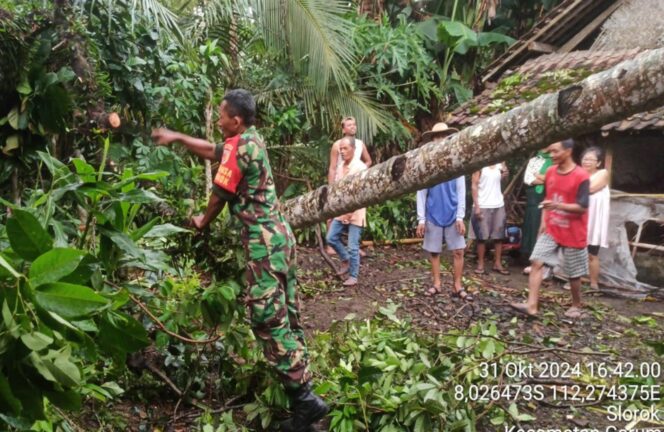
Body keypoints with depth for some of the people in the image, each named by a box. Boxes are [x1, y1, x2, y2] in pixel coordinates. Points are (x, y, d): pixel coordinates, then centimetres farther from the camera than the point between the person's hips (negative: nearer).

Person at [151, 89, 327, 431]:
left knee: (267, 318, -8)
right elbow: (211, 151, 30)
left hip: (263, 239, -10)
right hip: (278, 234, 10)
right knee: (285, 315, 11)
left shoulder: (237, 146, -13)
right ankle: (302, 390, 18)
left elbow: (220, 195, -4)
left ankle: (305, 398, -6)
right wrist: (176, 137, 34)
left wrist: (203, 221, 14)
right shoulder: (252, 140, 14)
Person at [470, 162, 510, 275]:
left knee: (499, 236, 7)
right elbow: (474, 186, -7)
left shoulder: (500, 164, 8)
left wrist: (505, 174, -2)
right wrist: (476, 205, -13)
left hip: (498, 205, 5)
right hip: (483, 205, -5)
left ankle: (497, 263, 16)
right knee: (482, 236, 2)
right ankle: (480, 263, 11)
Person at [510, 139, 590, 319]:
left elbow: (582, 207, -18)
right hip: (550, 229, 5)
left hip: (573, 233, -5)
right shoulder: (550, 172, 4)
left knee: (573, 273, 8)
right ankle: (531, 305, -11)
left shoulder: (581, 176, -15)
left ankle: (576, 306, 29)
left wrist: (558, 205, -32)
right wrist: (543, 222, 8)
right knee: (536, 262, -9)